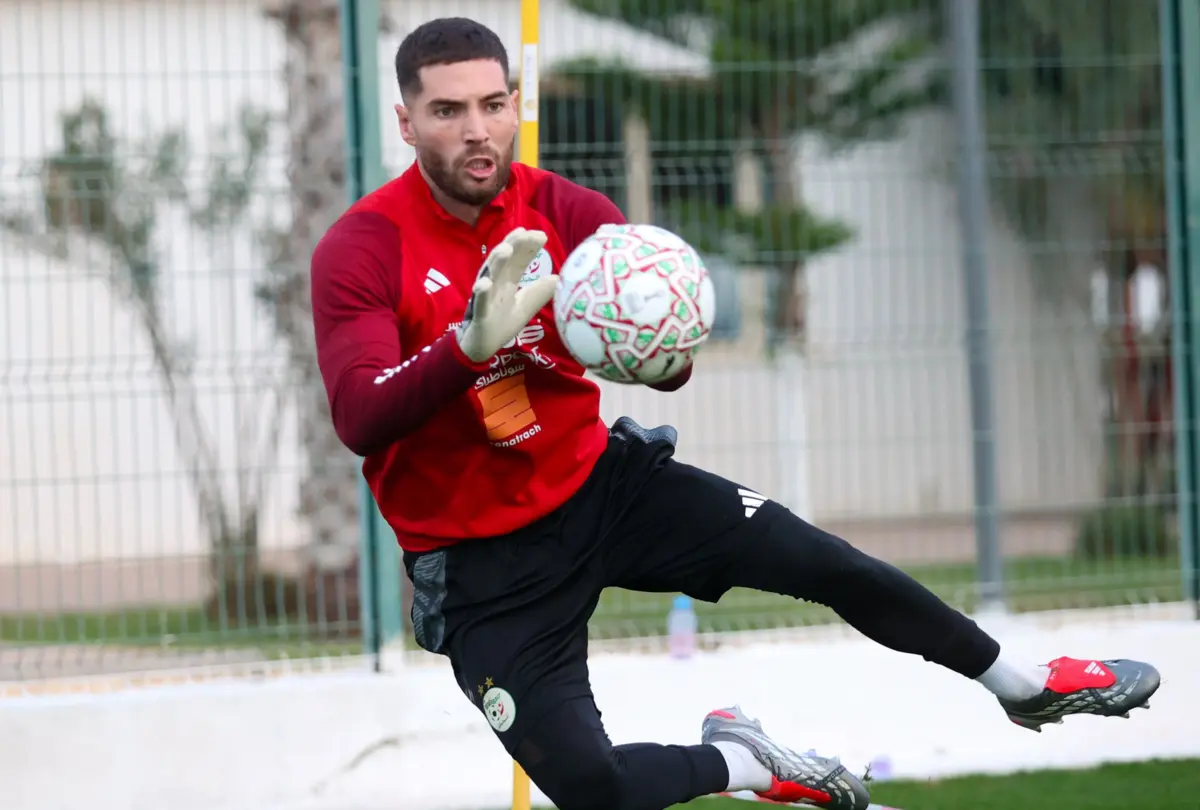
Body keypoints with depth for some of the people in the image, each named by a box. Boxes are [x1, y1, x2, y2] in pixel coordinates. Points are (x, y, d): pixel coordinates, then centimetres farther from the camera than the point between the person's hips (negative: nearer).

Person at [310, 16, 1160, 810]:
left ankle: (1024, 684, 18)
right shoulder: (363, 249, -17)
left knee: (825, 561, -6)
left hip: (602, 480, 3)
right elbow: (360, 419, -30)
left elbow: (672, 369, -11)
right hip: (485, 564, -3)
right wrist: (474, 341, -45)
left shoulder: (565, 211, -6)